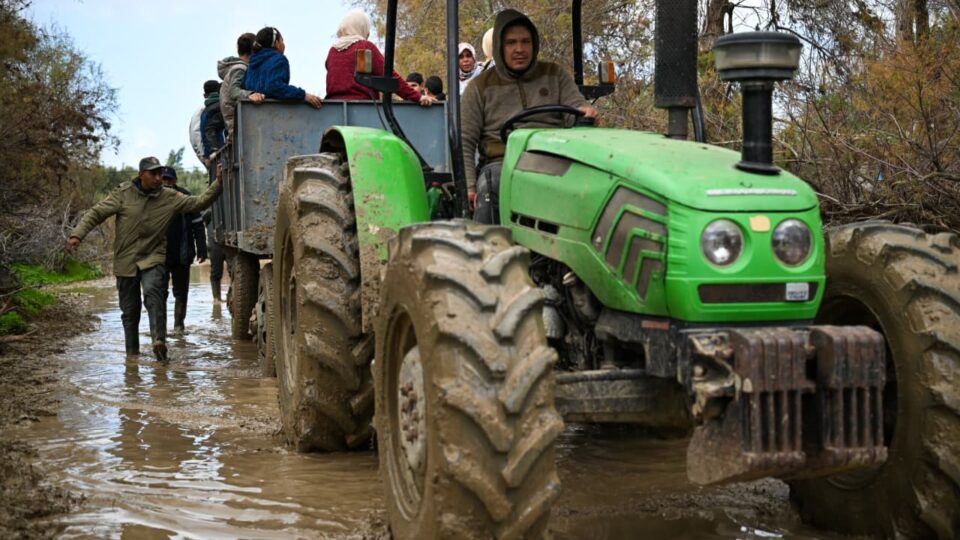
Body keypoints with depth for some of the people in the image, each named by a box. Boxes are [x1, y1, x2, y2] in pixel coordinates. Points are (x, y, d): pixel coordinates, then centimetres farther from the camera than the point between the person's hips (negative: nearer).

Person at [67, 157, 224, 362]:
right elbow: (96, 213, -4)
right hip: (125, 261, 1)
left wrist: (217, 183, -15)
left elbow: (198, 202, -3)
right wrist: (77, 234, -15)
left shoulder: (170, 198, -1)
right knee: (129, 311, 9)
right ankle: (132, 353, 23)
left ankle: (159, 340, -39)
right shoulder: (123, 194, -4)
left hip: (153, 259, -1)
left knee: (153, 293, -30)